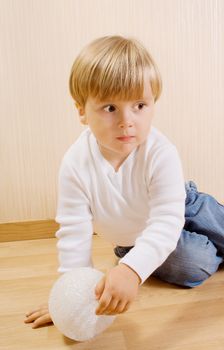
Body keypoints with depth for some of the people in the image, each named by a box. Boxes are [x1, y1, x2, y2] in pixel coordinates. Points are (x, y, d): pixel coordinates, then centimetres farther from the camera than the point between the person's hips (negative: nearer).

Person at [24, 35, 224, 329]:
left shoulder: (161, 153, -35)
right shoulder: (75, 164, -30)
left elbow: (166, 222, -38)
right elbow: (74, 231, -24)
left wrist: (132, 270, -53)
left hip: (181, 209, 0)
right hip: (132, 238, 0)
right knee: (194, 266, -13)